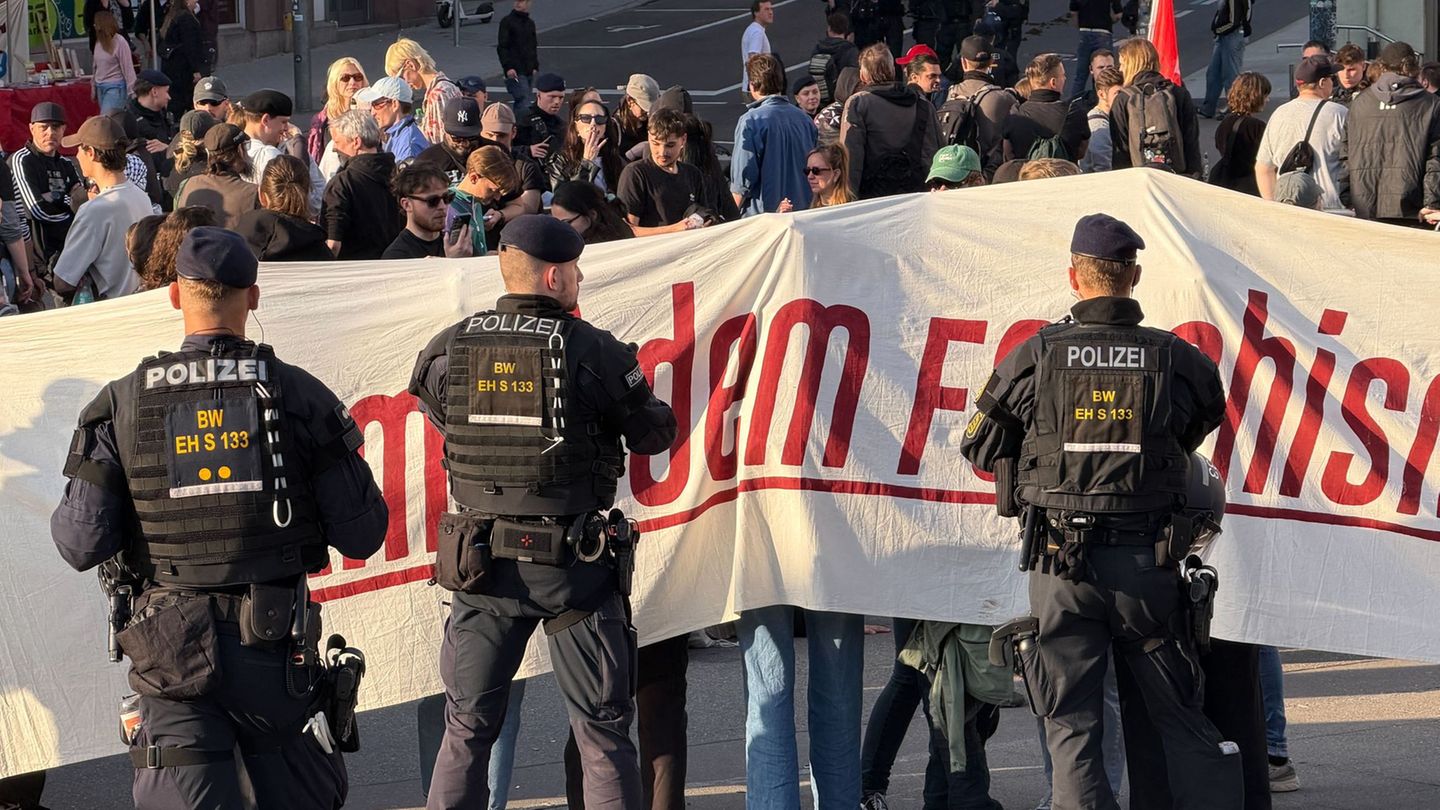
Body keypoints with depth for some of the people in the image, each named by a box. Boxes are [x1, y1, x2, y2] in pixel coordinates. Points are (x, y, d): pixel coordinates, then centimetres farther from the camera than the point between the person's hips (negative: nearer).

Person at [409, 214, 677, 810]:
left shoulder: (449, 351, -3)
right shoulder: (593, 352, -11)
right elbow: (652, 434, -2)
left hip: (481, 559, 3)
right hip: (576, 561, -3)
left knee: (467, 729, 13)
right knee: (604, 733, 7)